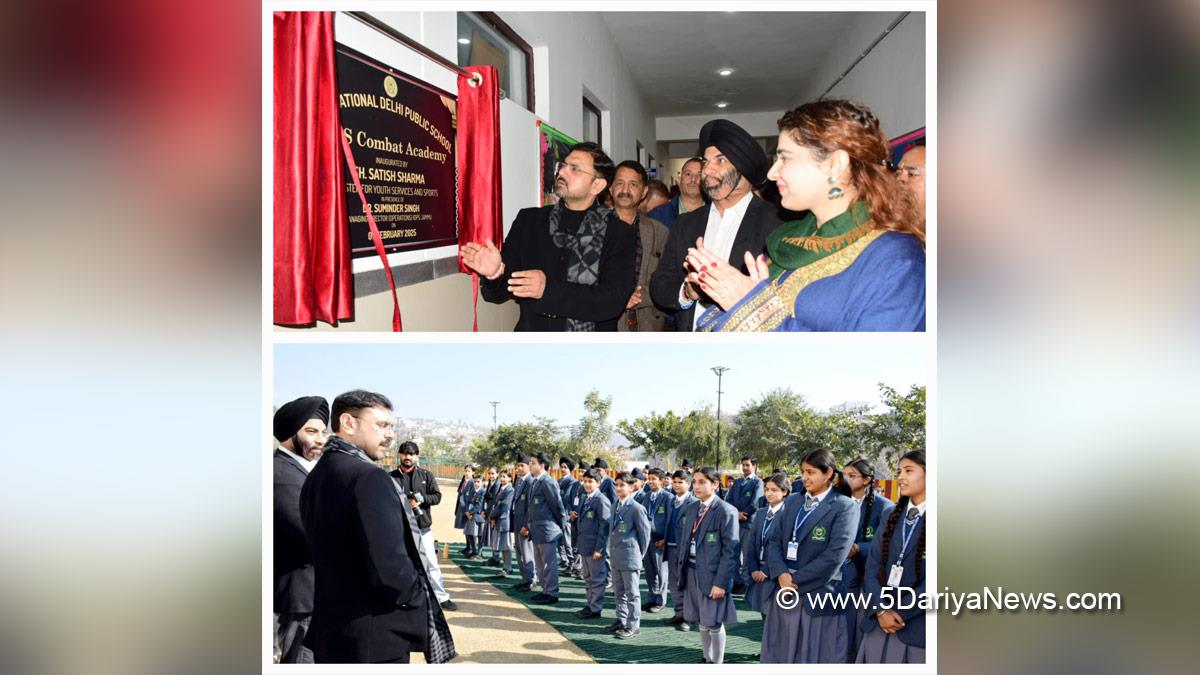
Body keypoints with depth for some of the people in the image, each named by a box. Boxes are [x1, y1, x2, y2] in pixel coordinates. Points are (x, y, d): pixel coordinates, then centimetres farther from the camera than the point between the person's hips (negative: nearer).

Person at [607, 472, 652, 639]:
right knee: (618, 591, 16)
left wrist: (640, 554, -2)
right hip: (615, 555, 8)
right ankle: (621, 620, 28)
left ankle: (633, 626, 8)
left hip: (630, 556, -7)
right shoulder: (615, 506, 10)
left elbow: (645, 532, -8)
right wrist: (611, 550, 13)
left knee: (632, 593, 1)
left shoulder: (636, 508, -14)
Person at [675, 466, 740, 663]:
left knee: (714, 623, 2)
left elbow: (731, 550, -14)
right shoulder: (691, 508, 9)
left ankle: (717, 664, 18)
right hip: (692, 572, 6)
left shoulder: (726, 511, -12)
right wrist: (681, 569, 8)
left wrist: (721, 582, -16)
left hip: (712, 574, -6)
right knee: (702, 621, 15)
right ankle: (706, 659, 30)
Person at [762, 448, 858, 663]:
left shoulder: (845, 507, -7)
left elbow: (835, 555, -15)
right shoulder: (793, 501, 12)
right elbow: (774, 539, 7)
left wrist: (796, 580, -13)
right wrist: (781, 574, -12)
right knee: (780, 654, 12)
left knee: (815, 657, 3)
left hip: (818, 596, -5)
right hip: (783, 592, 6)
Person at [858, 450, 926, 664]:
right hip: (878, 624, 5)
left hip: (918, 627, -5)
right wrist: (881, 609, -7)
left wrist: (901, 612, -10)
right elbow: (873, 566, 6)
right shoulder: (893, 516, 11)